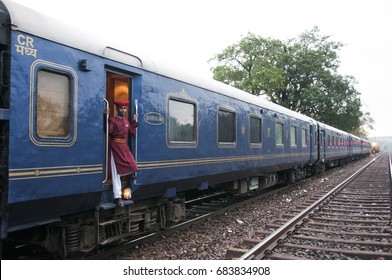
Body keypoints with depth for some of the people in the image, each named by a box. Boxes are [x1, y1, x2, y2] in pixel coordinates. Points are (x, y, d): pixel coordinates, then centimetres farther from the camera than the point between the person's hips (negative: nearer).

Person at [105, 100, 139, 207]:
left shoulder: (126, 121, 17)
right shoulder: (112, 120, -4)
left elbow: (132, 133, 15)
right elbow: (108, 131, -19)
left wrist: (134, 121, 15)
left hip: (124, 146, 7)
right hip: (115, 146, -7)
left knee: (131, 166, 1)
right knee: (116, 172, -7)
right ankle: (117, 197, -6)